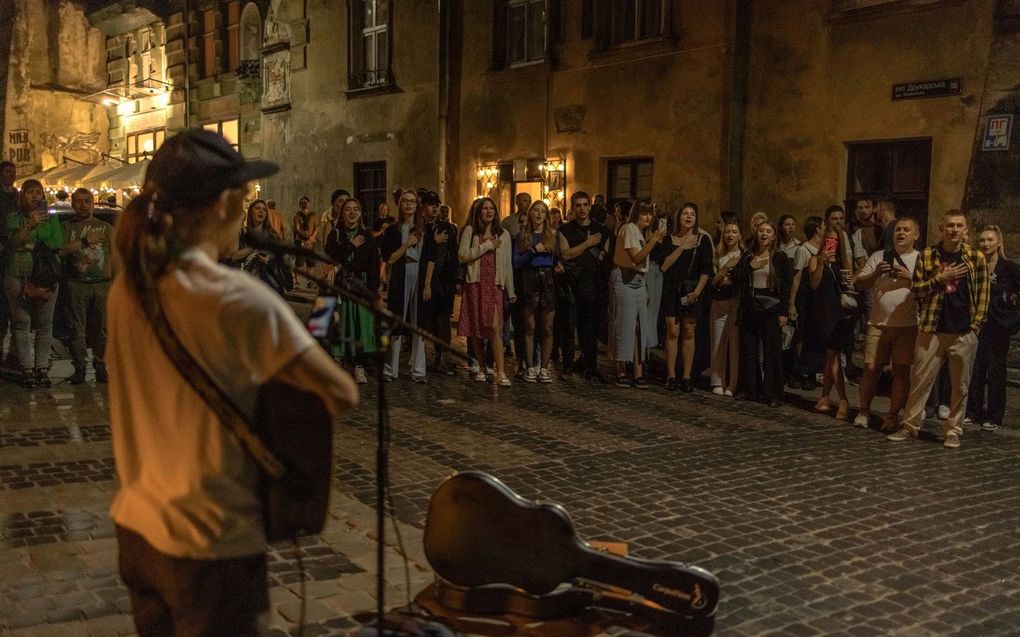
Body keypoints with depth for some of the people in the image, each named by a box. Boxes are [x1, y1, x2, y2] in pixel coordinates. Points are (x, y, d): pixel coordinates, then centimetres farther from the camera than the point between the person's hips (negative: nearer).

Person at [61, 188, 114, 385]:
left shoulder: (106, 228, 15)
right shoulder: (67, 226, 13)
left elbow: (114, 256, 10)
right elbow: (61, 250, -4)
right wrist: (84, 242, -10)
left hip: (102, 284, 0)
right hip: (77, 285, 0)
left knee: (101, 329, 0)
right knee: (77, 329, -1)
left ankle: (101, 368, 6)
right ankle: (79, 369, 4)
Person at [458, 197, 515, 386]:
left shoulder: (503, 234, 10)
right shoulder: (470, 231, 5)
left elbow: (507, 264, 11)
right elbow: (462, 256, -7)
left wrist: (510, 291, 10)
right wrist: (486, 246, -9)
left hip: (494, 285, 0)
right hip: (475, 284, 0)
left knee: (495, 327, -13)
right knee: (476, 328, 4)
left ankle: (500, 372, -15)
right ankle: (480, 368, 18)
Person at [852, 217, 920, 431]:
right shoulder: (879, 257, 10)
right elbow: (858, 284, 6)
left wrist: (910, 277, -15)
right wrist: (876, 273, -10)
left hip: (908, 326, -1)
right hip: (878, 324, 1)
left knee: (901, 371, 1)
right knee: (871, 368, 1)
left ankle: (893, 415, 10)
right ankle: (864, 411, 14)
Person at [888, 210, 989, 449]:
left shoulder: (976, 257, 3)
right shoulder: (927, 256, 3)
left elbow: (983, 294, 4)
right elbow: (916, 291, 1)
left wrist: (976, 323, -4)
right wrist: (941, 278, -12)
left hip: (964, 333, 0)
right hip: (932, 330, 0)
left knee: (960, 385, 6)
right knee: (920, 380, 2)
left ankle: (953, 430, 15)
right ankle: (910, 426, 9)